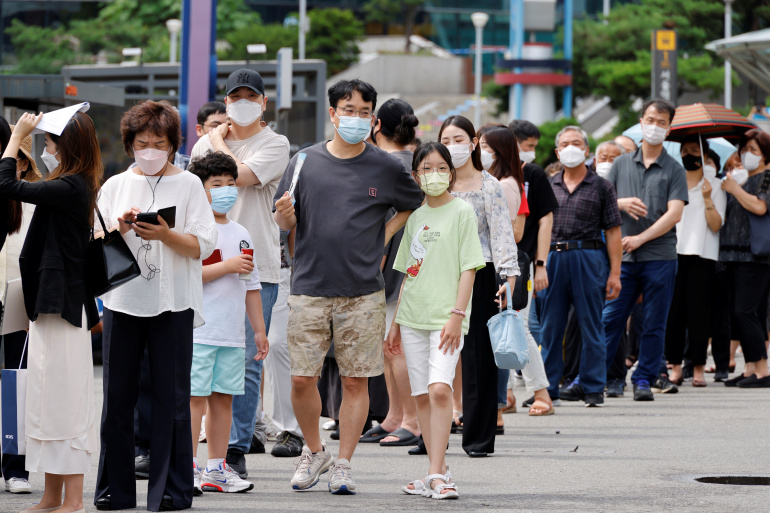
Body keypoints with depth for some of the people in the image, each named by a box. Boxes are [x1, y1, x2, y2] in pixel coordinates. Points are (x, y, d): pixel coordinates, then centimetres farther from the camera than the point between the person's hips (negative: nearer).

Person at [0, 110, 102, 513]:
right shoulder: (76, 188, 12)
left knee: (64, 400, -7)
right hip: (53, 306, 10)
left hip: (61, 308, -10)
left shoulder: (68, 188, -17)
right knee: (50, 400, 13)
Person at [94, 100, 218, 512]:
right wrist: (119, 228, -11)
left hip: (173, 303, -2)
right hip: (123, 299, 3)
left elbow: (202, 246, -3)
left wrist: (165, 234, -18)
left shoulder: (188, 184, 5)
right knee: (117, 395, 3)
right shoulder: (115, 186, 12)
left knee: (171, 396, -2)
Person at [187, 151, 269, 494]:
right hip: (198, 332, -6)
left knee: (223, 398, 8)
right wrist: (227, 266, -15)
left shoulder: (240, 234, 17)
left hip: (232, 334, 7)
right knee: (195, 398, -8)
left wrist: (259, 329, 18)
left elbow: (251, 286, 21)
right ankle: (188, 468, -6)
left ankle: (216, 468, 13)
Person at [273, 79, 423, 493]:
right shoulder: (306, 162, 4)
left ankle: (343, 464, 10)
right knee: (301, 378, -1)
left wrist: (383, 238, 7)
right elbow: (285, 223, 9)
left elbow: (415, 206, 19)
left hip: (363, 293, 0)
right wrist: (284, 214, -14)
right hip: (310, 288, 0)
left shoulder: (386, 168, 3)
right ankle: (314, 451, 21)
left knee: (355, 381, 1)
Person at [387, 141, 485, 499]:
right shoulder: (416, 217, 14)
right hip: (413, 317, 6)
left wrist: (457, 314, -15)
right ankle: (438, 472, 12)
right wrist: (396, 323, 17)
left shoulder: (461, 212, -1)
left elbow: (469, 268, -6)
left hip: (445, 317, -6)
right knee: (422, 396, 5)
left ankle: (437, 475, -20)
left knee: (440, 389, -19)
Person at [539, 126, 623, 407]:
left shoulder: (601, 187, 4)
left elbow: (613, 231, 1)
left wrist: (615, 273, -6)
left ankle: (592, 386, 8)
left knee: (591, 326, 1)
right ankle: (547, 386, 10)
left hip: (589, 258, -3)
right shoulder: (548, 187, 14)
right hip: (553, 258, 3)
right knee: (550, 326, 4)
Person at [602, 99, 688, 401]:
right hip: (624, 255, 2)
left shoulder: (674, 169, 4)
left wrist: (640, 238, -13)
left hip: (660, 255, -2)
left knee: (654, 323, 2)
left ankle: (644, 379, 9)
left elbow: (674, 214, -6)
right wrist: (621, 203, -9)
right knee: (610, 319, 0)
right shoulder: (621, 164, 13)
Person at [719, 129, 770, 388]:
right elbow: (724, 216, 28)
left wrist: (734, 189, -12)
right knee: (740, 314, 5)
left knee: (745, 312, -14)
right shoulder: (738, 177, 20)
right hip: (734, 255, 8)